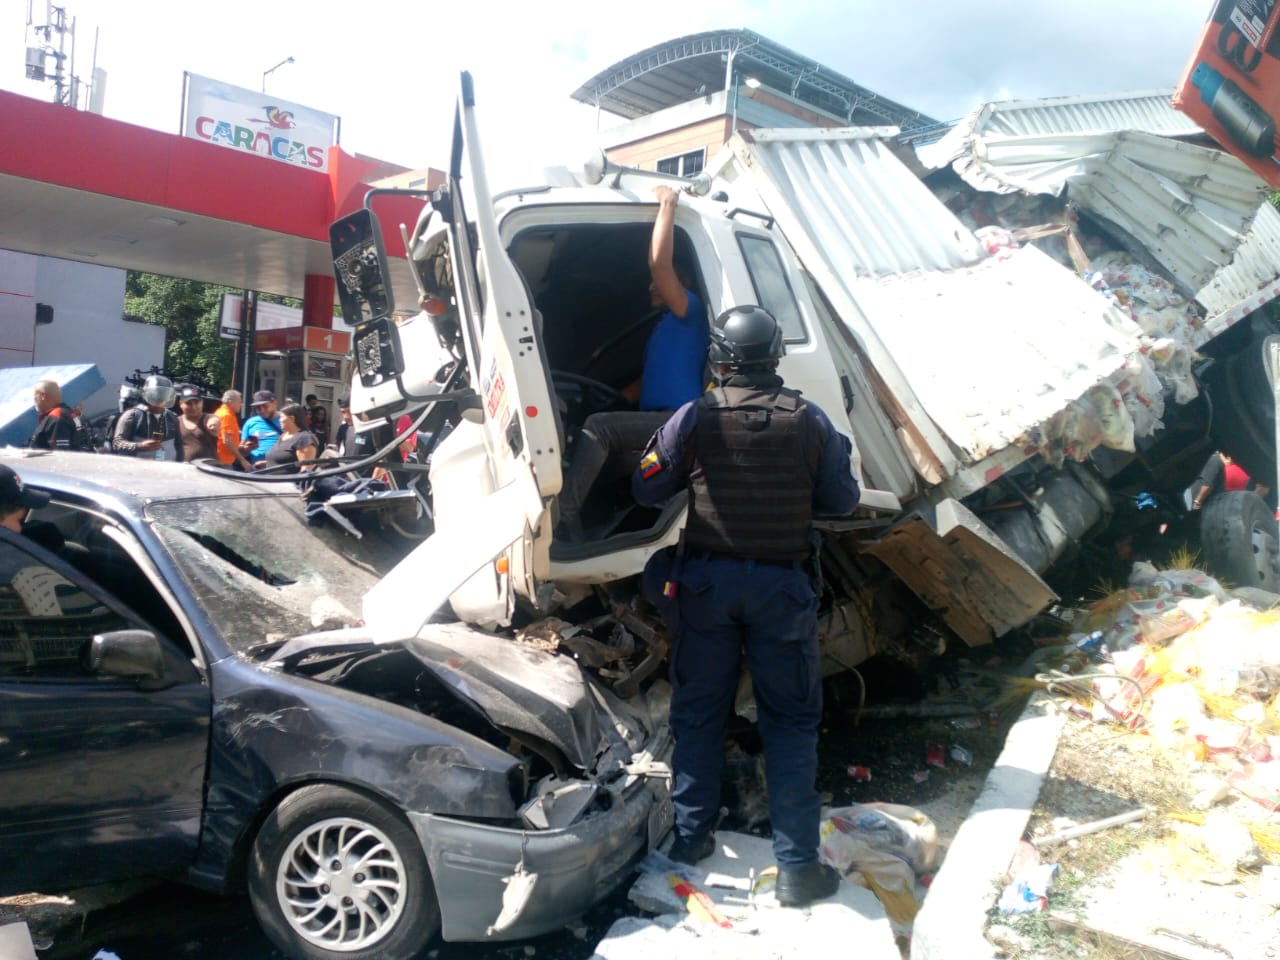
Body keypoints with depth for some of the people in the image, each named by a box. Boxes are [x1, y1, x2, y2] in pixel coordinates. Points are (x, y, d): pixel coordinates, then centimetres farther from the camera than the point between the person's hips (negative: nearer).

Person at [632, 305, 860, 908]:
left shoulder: (693, 419, -8)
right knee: (790, 722, 9)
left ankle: (692, 836, 28)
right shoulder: (810, 422, -6)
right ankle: (797, 867, 12)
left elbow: (647, 490, 1)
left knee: (698, 711, 16)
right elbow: (843, 500, 3)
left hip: (705, 580, 1)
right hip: (782, 585, 0)